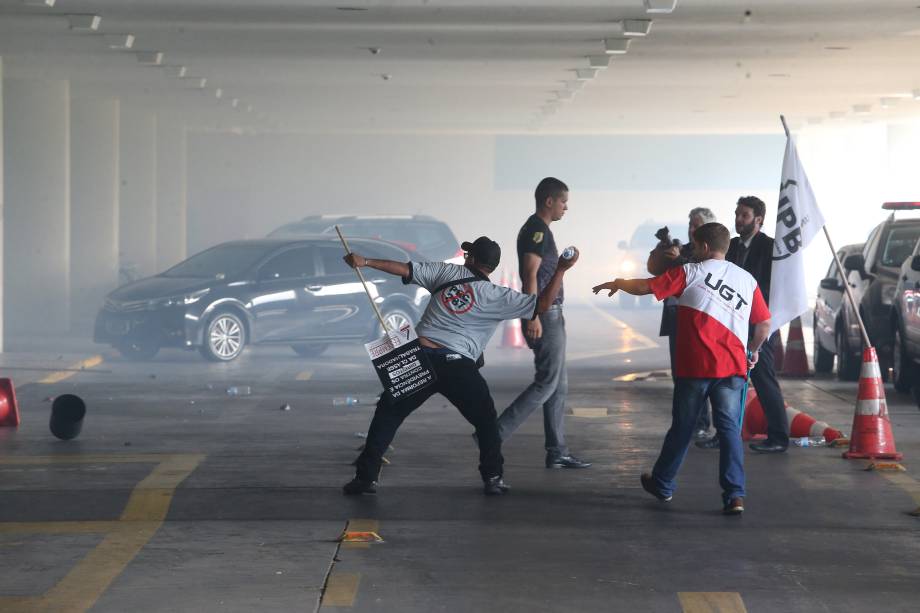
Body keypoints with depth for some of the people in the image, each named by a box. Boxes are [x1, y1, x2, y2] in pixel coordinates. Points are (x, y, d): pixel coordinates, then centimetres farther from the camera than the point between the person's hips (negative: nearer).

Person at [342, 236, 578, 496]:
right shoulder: (497, 297, 3)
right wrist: (561, 269, 4)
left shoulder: (447, 272, 10)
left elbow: (405, 269, 7)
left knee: (388, 413, 14)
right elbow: (542, 305, 0)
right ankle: (492, 477, 16)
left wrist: (366, 261, 14)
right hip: (458, 366, -1)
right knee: (486, 421, 21)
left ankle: (366, 476, 6)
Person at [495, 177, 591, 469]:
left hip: (550, 316, 10)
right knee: (547, 382, -10)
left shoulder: (538, 230, 18)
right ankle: (494, 434, -11)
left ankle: (556, 452, 11)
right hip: (544, 316, -10)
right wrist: (534, 316, -25)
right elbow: (530, 275, -20)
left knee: (559, 385, 10)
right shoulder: (537, 230, -13)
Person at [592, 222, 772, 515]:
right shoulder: (747, 280, 9)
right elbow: (764, 324, 9)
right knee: (729, 428, 3)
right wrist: (753, 349, 27)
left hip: (695, 367, -2)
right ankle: (735, 495, -9)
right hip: (733, 367, 2)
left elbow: (645, 287, -2)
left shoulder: (690, 272, -1)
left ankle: (662, 484, 29)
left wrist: (618, 283, 17)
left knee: (682, 427, 12)